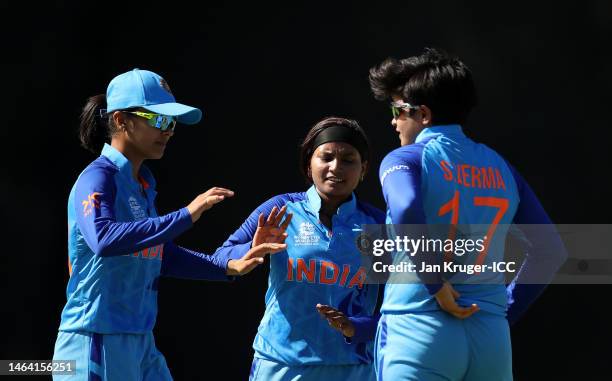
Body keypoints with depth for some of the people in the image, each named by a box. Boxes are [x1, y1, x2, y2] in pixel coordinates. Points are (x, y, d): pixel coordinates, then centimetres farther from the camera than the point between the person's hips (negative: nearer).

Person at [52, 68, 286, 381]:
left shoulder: (143, 183, 13)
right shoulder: (98, 178, -13)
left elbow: (162, 256, 20)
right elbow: (103, 238, -33)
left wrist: (229, 267, 10)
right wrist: (184, 216, -34)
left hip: (141, 343, 9)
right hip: (97, 343, -9)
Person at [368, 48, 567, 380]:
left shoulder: (404, 159, -2)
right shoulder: (500, 166, 15)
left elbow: (406, 213, -25)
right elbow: (551, 250, 16)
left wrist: (436, 283, -14)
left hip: (418, 331, -5)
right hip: (493, 339, 5)